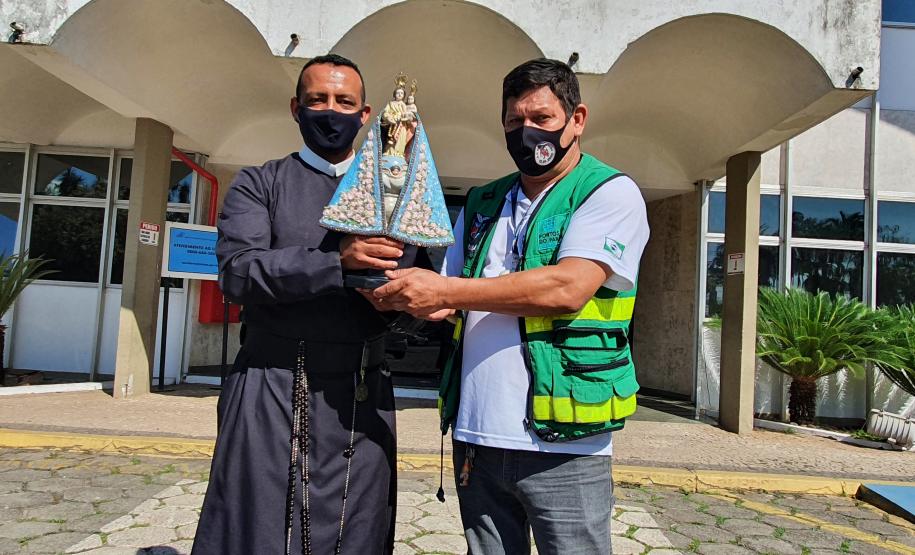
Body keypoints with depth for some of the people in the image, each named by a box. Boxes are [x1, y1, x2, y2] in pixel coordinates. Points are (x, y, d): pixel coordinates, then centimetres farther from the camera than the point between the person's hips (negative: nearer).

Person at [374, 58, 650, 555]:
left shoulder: (611, 193, -3)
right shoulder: (482, 204, 14)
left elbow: (567, 288, -19)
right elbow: (448, 288, 16)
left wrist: (444, 292, -18)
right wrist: (419, 299, -9)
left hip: (561, 444, -5)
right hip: (476, 437, 5)